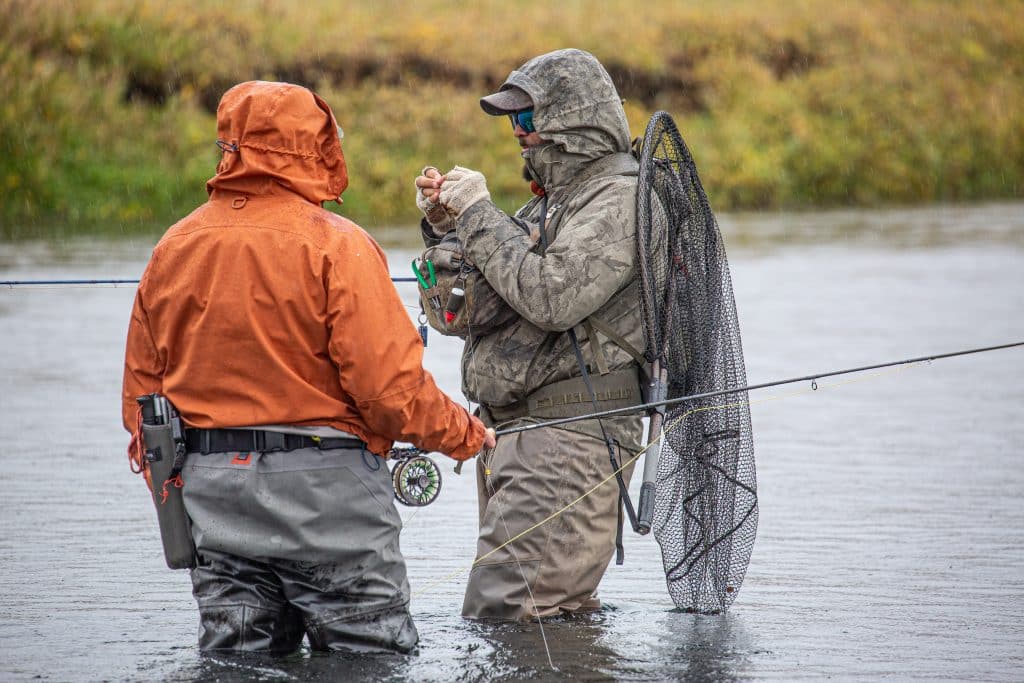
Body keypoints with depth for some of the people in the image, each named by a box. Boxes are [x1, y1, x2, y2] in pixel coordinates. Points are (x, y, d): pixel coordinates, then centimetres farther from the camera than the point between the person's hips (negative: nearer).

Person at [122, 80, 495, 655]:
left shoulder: (174, 248, 6)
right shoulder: (336, 246, -12)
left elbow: (142, 391, 11)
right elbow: (390, 386, -17)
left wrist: (172, 493, 21)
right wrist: (464, 434, 0)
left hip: (211, 483, 6)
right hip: (322, 480, -5)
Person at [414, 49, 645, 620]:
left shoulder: (620, 199, -12)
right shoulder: (557, 197, 19)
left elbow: (552, 297, -25)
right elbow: (479, 300, 23)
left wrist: (479, 215, -16)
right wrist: (446, 224, 6)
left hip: (570, 438, -10)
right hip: (514, 429, 10)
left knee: (501, 610, -16)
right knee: (562, 610, 12)